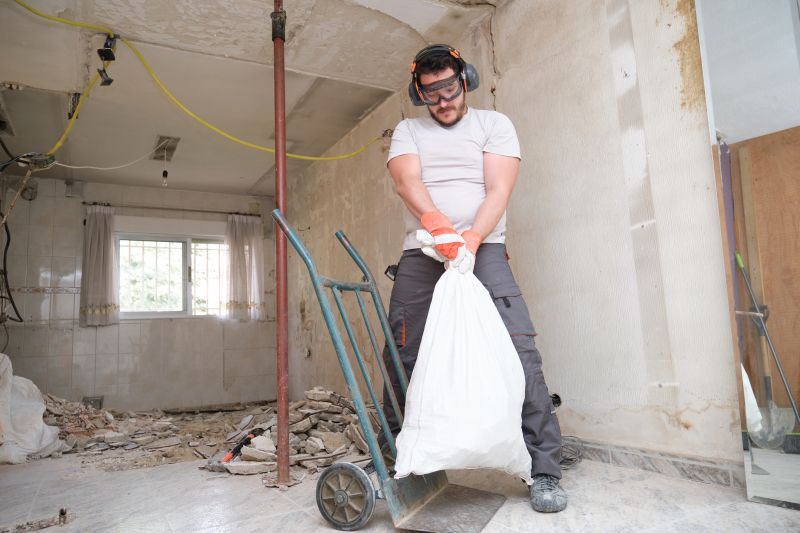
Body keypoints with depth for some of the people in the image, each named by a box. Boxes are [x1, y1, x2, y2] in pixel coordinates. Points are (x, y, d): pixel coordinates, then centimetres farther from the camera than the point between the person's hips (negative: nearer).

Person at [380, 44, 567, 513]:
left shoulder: (494, 124, 11)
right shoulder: (408, 131, 17)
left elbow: (499, 189, -3)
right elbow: (406, 181, -4)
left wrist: (471, 238, -22)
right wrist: (438, 225, -24)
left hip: (483, 250, -2)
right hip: (420, 253, 2)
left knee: (519, 351, -14)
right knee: (402, 358, 1)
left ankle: (546, 473, -3)